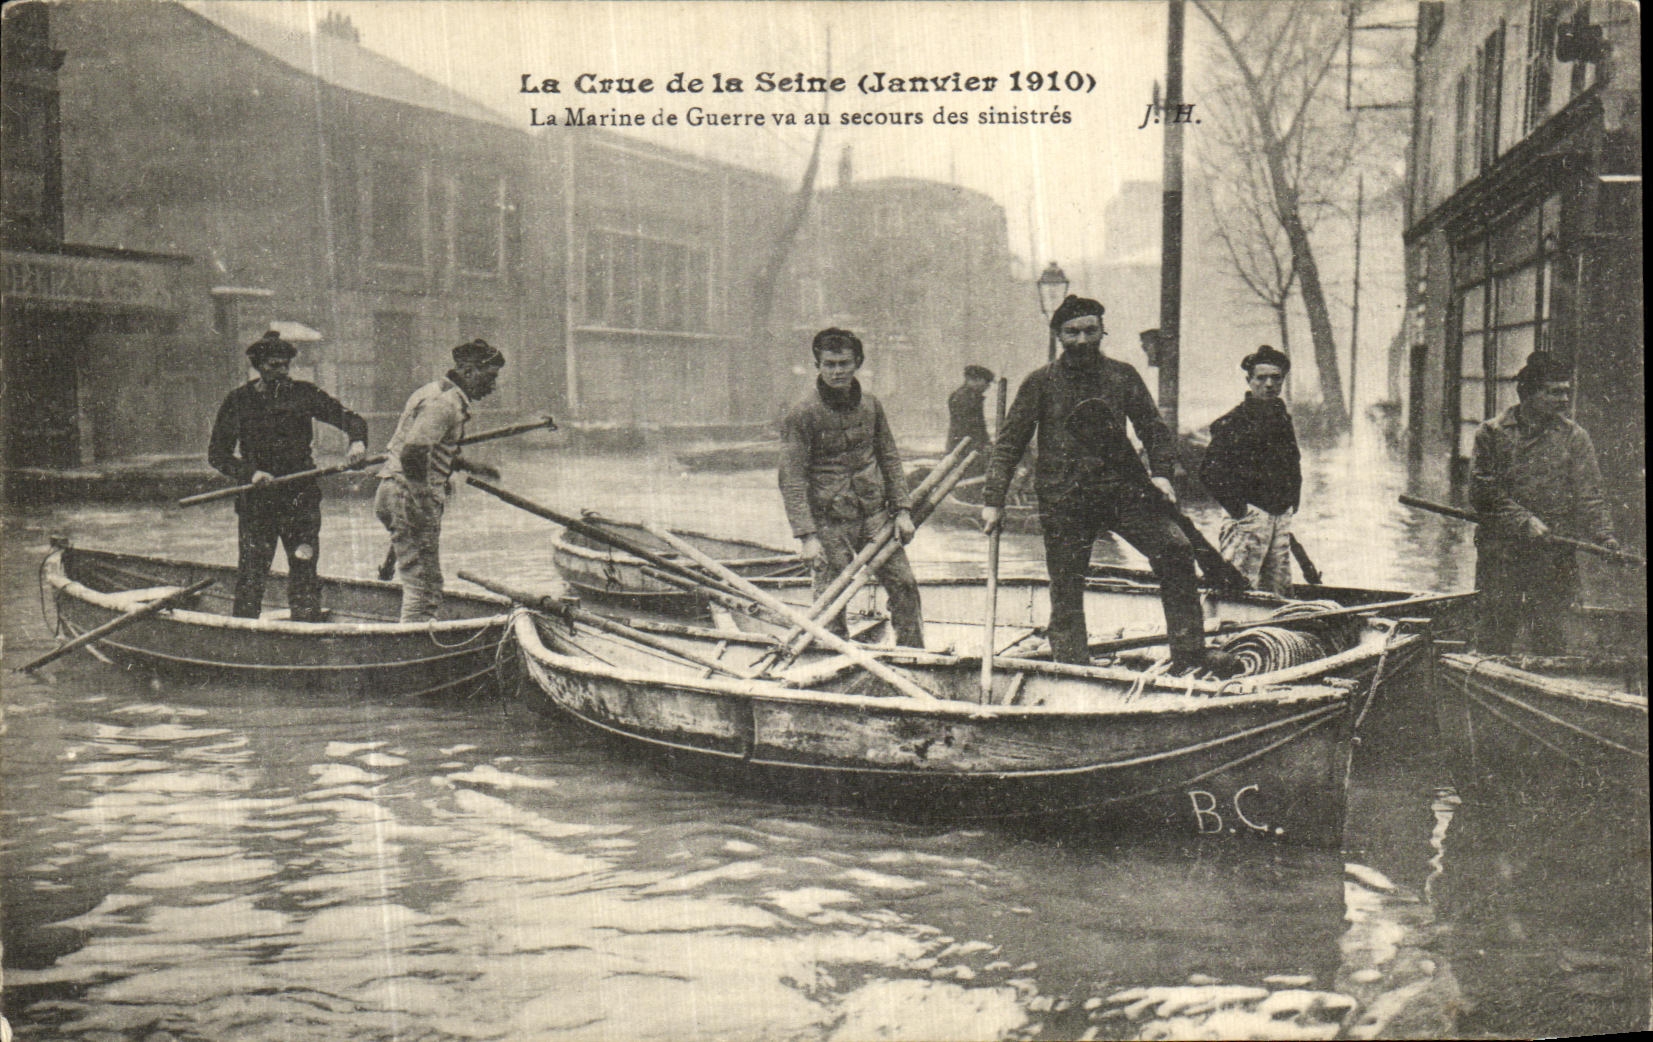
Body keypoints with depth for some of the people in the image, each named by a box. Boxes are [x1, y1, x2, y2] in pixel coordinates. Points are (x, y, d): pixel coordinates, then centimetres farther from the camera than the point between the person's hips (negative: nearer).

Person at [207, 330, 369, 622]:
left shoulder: (304, 394, 6)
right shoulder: (238, 401, 3)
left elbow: (349, 418, 6)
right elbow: (217, 453, 3)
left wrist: (357, 442, -17)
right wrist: (250, 473, -14)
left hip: (301, 497, 1)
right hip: (256, 501, -1)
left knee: (304, 571, 3)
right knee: (251, 575, 2)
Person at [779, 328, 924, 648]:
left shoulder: (870, 406, 8)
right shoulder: (801, 415, -8)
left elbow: (890, 459, 15)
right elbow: (792, 480, -12)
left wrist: (902, 510, 7)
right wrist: (807, 537, -18)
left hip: (874, 513, 5)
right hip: (830, 520, -4)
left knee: (903, 584, 2)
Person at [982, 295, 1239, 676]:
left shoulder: (1123, 376, 8)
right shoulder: (1041, 383, 3)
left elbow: (1152, 427, 16)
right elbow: (1010, 444, 6)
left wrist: (1161, 471, -1)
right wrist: (993, 500, 1)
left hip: (1123, 488, 1)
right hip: (1063, 500, -1)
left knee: (1175, 551, -16)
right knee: (1065, 591, 1)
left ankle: (1188, 656, -11)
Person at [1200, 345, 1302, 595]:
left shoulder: (1284, 420, 17)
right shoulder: (1231, 422, -6)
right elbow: (1210, 474, -12)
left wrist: (1291, 504, 15)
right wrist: (1238, 509, -13)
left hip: (1281, 517, 7)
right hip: (1249, 516, -7)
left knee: (1280, 590, 8)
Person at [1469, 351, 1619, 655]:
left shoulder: (1574, 437, 7)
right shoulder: (1491, 433, 3)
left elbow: (1589, 495, 2)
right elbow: (1481, 491, -3)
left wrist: (1602, 535, -14)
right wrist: (1524, 520, -14)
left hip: (1555, 556, 1)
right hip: (1499, 553, -1)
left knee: (1548, 635, 3)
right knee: (1494, 634, 3)